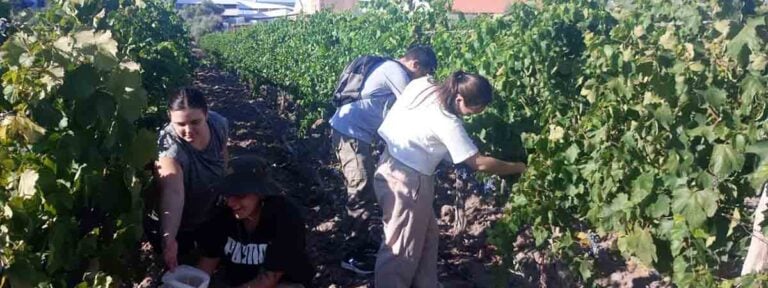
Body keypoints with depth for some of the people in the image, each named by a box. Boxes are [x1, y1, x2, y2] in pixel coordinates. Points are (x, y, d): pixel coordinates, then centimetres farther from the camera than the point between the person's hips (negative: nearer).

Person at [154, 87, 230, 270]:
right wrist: (168, 239, -73)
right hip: (181, 223, -5)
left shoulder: (219, 124, -25)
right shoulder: (170, 148, -42)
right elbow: (172, 193, -58)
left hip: (212, 211, 5)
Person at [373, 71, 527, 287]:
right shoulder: (447, 122, -25)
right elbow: (479, 163, -18)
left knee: (426, 237, 21)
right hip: (406, 180, -9)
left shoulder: (423, 85, -5)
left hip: (393, 165, 9)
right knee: (401, 250, 4)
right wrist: (519, 168, -7)